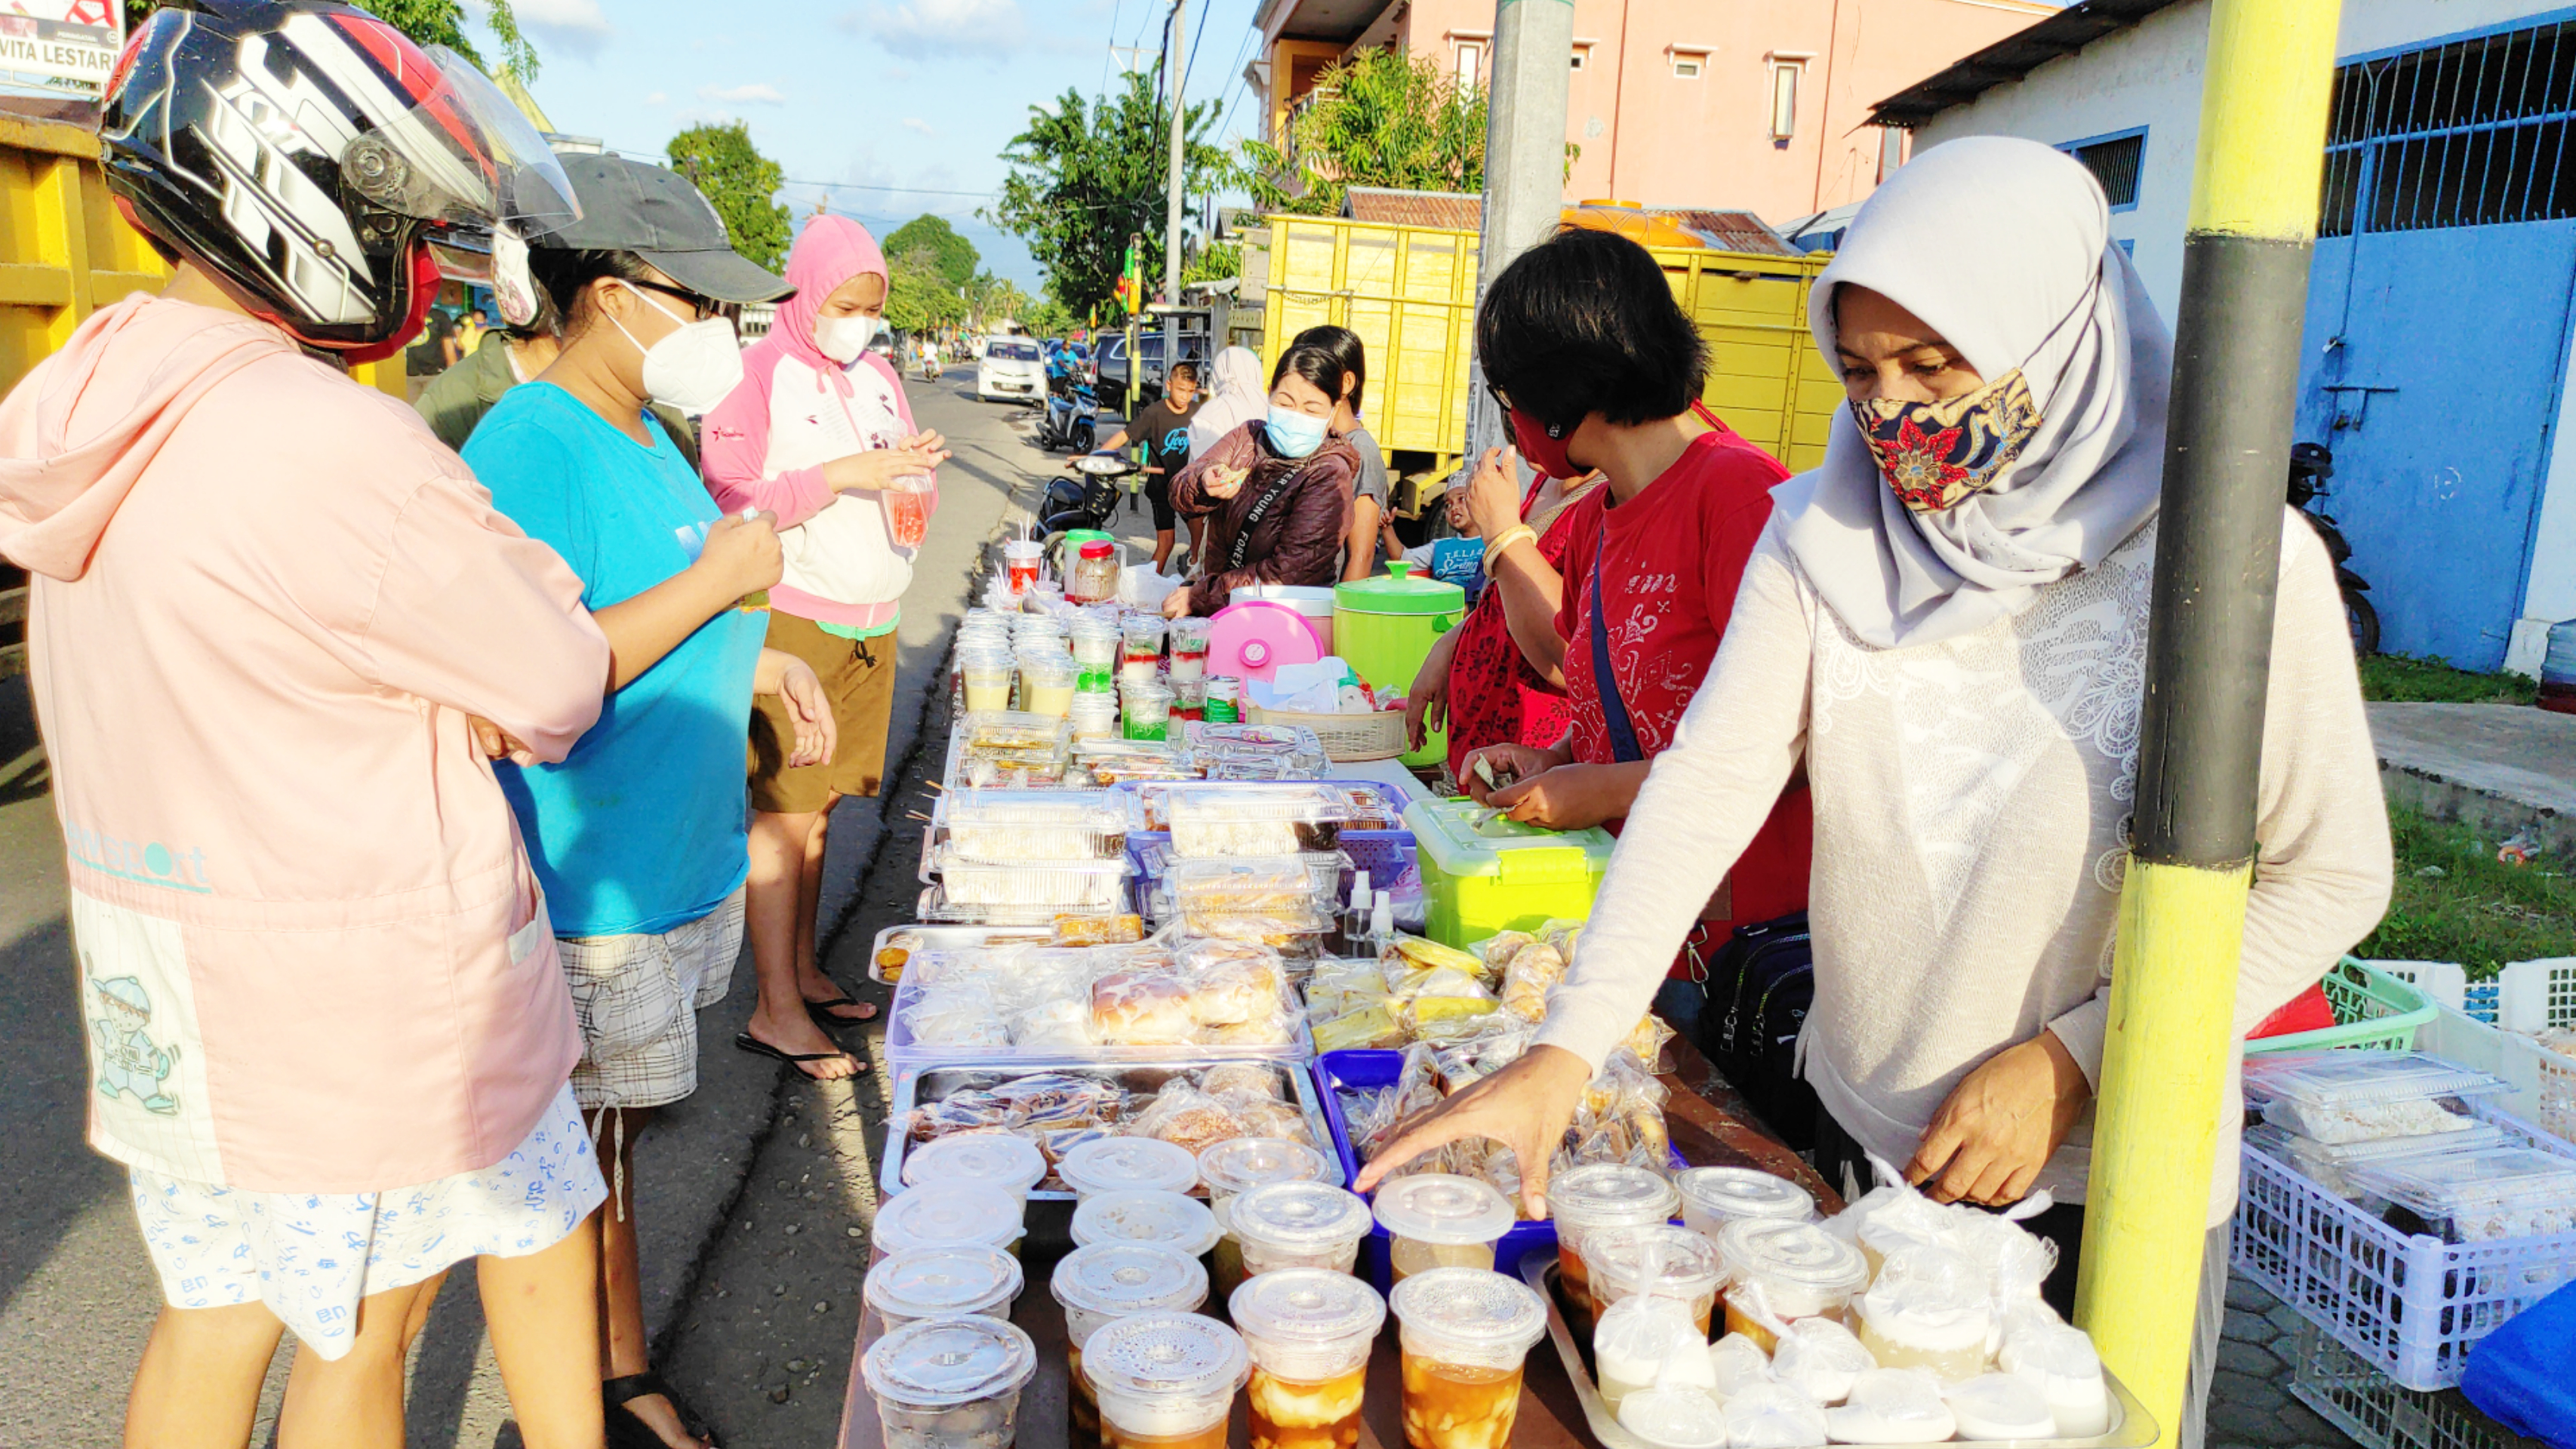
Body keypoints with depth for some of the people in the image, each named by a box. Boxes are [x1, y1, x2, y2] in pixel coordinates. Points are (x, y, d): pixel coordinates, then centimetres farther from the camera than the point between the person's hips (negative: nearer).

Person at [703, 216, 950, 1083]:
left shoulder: (877, 375, 15)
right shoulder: (759, 375, -6)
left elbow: (906, 498, 21)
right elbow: (728, 500, -13)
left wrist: (920, 467, -3)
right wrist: (840, 474, -21)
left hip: (870, 619, 6)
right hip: (793, 616, -6)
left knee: (820, 804, 12)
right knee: (784, 813, -3)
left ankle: (802, 972, 24)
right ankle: (776, 1013, 3)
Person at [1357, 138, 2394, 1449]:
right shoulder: (1825, 533, -8)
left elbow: (2331, 874, -9)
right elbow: (1710, 784, -15)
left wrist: (2073, 1058, -19)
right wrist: (1564, 1053, -25)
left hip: (2112, 1181, -3)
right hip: (1860, 1139, 3)